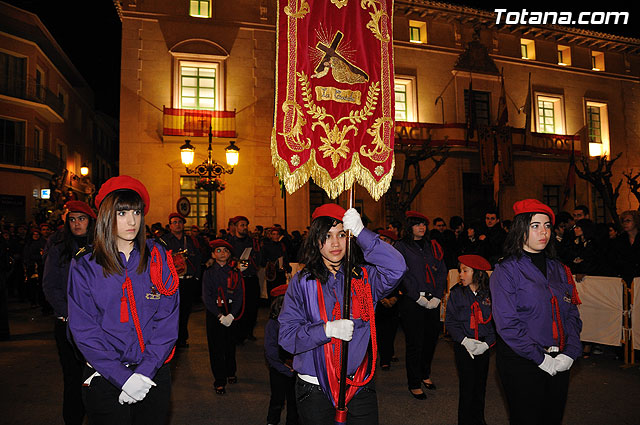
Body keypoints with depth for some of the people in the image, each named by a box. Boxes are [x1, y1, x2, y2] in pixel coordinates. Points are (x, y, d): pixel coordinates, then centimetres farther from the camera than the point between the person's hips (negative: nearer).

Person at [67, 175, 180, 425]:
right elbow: (84, 331, -8)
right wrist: (124, 378, -15)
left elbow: (168, 320, -5)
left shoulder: (158, 257, -3)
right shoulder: (85, 266, -5)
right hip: (105, 379, -1)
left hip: (154, 375, 1)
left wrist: (144, 372, -13)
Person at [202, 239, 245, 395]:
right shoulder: (209, 273, 0)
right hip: (214, 313, -1)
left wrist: (231, 315, -12)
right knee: (216, 347, 1)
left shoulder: (236, 272, 2)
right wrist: (220, 316, -14)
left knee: (230, 344, 11)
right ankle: (220, 381, 12)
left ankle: (231, 372, 32)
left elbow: (239, 295, -1)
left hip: (232, 312, 1)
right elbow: (206, 297, -5)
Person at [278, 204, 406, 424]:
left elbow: (396, 268, -20)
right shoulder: (302, 282, -2)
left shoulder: (364, 276, 0)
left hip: (360, 387, 1)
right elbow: (287, 335, -7)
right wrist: (327, 330, -22)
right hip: (315, 388, -1)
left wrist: (361, 233, -27)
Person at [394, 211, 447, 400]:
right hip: (412, 301, -5)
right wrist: (418, 298, -13)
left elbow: (442, 272, 9)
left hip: (433, 301, 5)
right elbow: (402, 275, -8)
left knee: (431, 338, 11)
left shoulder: (433, 246, 14)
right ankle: (414, 383, 12)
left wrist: (437, 297, -2)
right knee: (415, 341, -1)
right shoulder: (402, 246, -1)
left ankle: (425, 374, 34)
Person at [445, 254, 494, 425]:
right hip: (463, 346, -1)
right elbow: (450, 321, -5)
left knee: (480, 386, 11)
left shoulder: (489, 294, -2)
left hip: (483, 347, 2)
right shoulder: (457, 292, -4)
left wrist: (487, 343, -13)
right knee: (467, 386, 0)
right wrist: (464, 340, -16)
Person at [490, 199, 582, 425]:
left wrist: (570, 353, -5)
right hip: (521, 362, -5)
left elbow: (573, 314, 8)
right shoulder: (506, 270, -10)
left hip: (560, 363, 6)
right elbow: (507, 323, -15)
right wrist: (540, 358, -16)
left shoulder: (558, 269, 8)